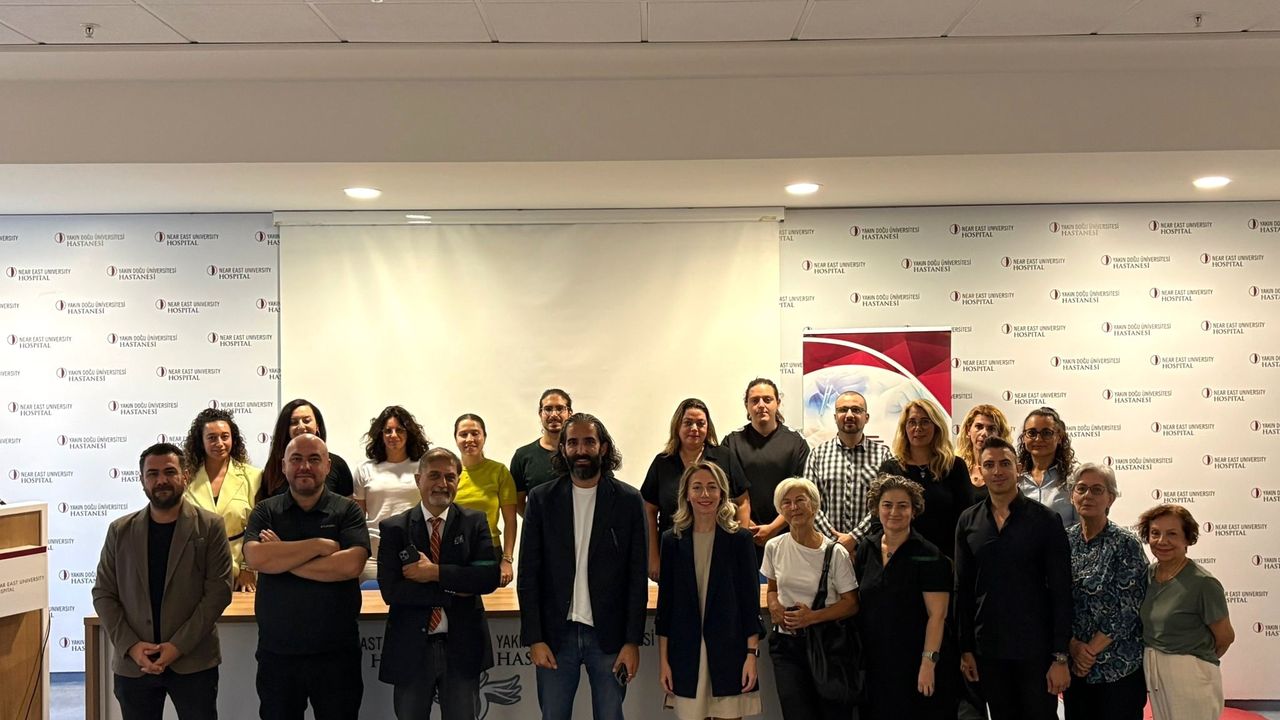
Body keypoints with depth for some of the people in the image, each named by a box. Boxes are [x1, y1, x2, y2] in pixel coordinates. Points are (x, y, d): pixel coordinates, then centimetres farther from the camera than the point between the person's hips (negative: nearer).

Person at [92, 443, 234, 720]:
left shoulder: (210, 526, -2)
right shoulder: (120, 530, 6)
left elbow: (218, 591, -7)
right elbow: (103, 594, 5)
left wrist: (179, 645, -13)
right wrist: (131, 645, -8)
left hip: (194, 662, -2)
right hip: (133, 664, 2)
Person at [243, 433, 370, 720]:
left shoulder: (347, 510, 0)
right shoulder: (265, 511, 4)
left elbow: (350, 564, -16)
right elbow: (255, 557, -14)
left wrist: (281, 558, -12)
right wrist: (320, 545, -15)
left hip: (336, 652, -1)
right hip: (276, 652, 2)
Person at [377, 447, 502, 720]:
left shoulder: (475, 522, 1)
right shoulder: (394, 528, -2)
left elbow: (490, 577, -12)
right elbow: (390, 590, -11)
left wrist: (435, 572, -19)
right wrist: (452, 593, -14)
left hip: (462, 647, 0)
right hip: (411, 648, 0)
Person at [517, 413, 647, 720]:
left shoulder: (628, 501, 0)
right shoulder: (541, 499, 2)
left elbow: (638, 577, 0)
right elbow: (528, 574, 1)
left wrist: (633, 641, -5)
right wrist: (534, 639, -5)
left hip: (609, 635, -1)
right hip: (555, 634, 1)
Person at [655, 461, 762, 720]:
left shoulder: (740, 539, 0)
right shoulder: (672, 540, 4)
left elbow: (750, 599, 0)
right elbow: (665, 601, 6)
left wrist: (752, 654, -6)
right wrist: (663, 659, 4)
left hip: (729, 650, -1)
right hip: (686, 652, 1)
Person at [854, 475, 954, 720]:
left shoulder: (928, 555, -10)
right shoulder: (866, 548, 5)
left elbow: (937, 615, -13)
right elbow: (856, 601, 13)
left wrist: (929, 662, -19)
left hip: (915, 663, -5)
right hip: (875, 661, 5)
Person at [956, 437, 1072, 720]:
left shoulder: (1045, 520, -6)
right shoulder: (968, 521, 3)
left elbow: (1061, 591, -7)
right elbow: (963, 589, 7)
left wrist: (1060, 657, -11)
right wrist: (965, 648, 3)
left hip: (1036, 649, -3)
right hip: (987, 650, 3)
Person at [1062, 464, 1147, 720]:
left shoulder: (1126, 544, -10)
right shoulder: (1065, 540, 2)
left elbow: (1126, 609, -13)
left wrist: (1091, 650, -12)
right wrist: (1073, 646, -9)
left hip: (1119, 666, -4)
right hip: (1074, 663, 4)